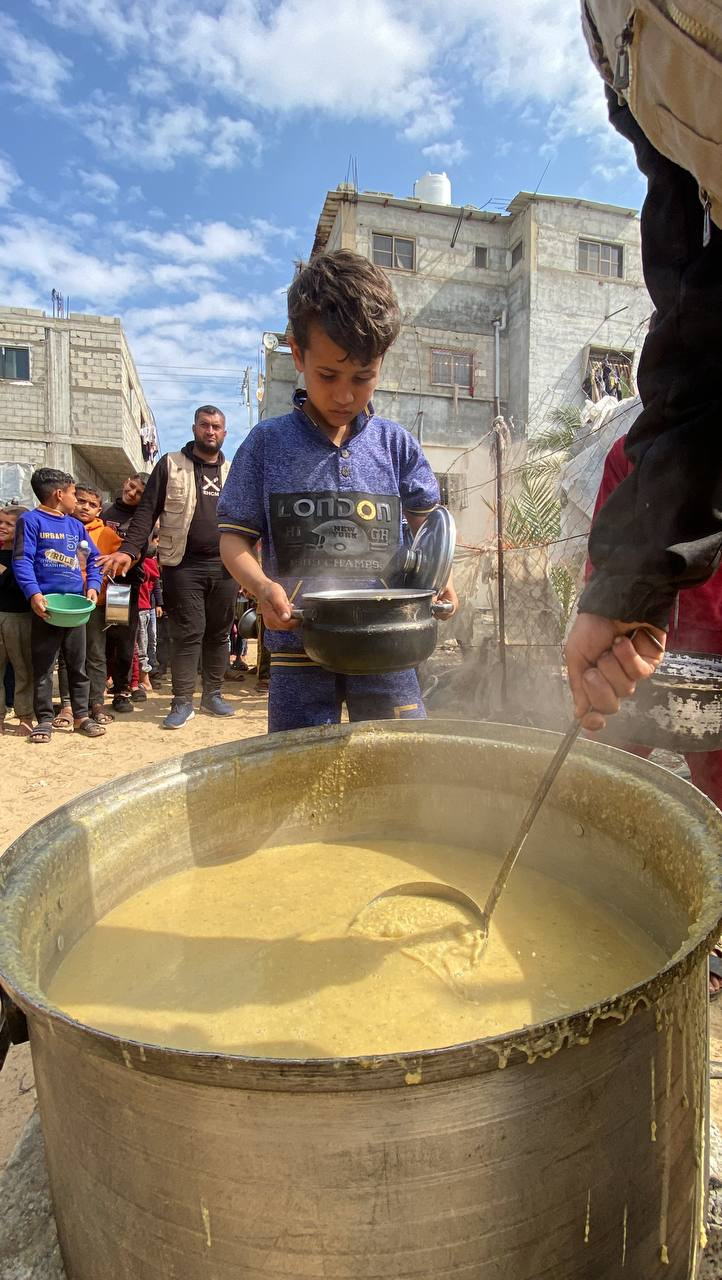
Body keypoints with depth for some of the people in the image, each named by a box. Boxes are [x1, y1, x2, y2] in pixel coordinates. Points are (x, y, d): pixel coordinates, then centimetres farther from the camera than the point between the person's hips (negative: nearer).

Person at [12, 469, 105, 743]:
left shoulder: (76, 525, 14)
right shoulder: (30, 520, -3)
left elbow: (94, 559, 17)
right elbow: (22, 561, -10)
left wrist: (93, 586, 0)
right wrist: (34, 594, -23)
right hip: (46, 606, -5)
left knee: (78, 664, 10)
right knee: (43, 666, 2)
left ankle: (81, 716, 18)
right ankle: (44, 720, 11)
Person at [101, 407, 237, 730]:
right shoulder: (170, 465, 4)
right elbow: (147, 511, -1)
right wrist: (129, 550, -13)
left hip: (225, 566, 4)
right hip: (184, 566, -3)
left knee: (219, 632, 8)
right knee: (187, 632, -4)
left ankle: (213, 694, 20)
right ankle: (182, 701, 3)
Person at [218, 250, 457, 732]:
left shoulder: (395, 443, 4)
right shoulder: (268, 443, 1)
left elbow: (427, 520, 14)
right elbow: (235, 535, 2)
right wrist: (262, 586, -18)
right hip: (299, 645, -1)